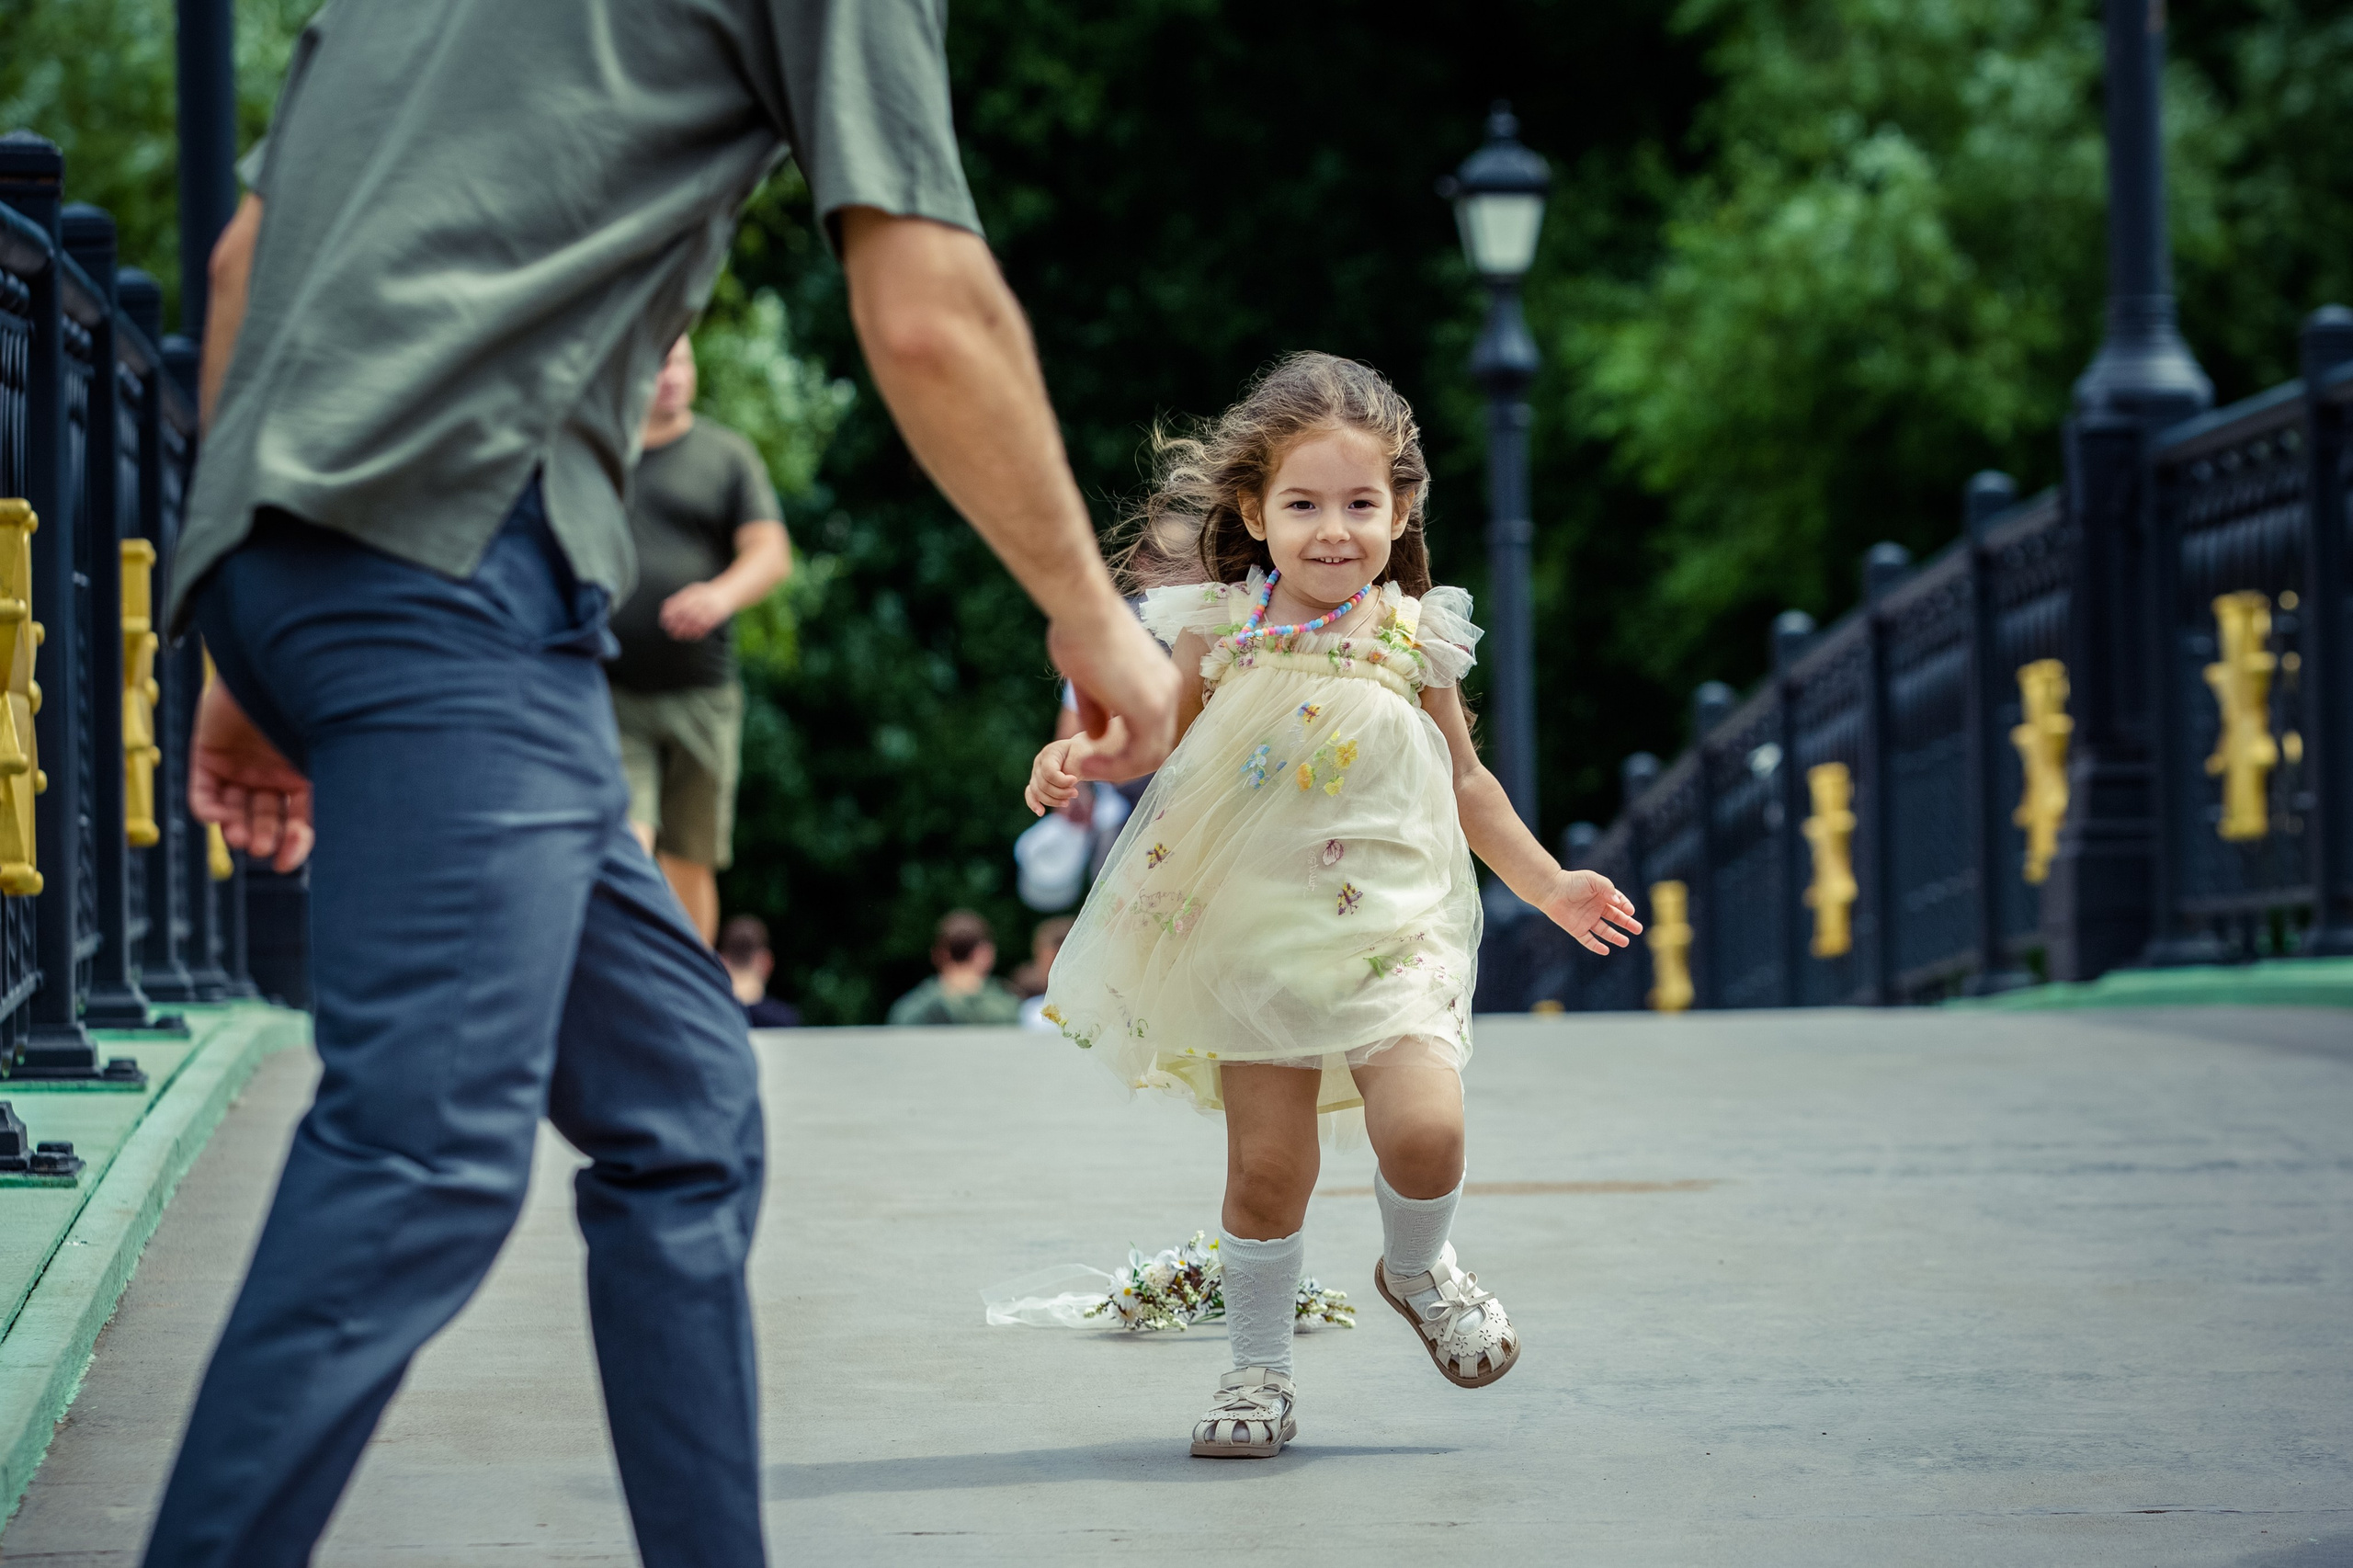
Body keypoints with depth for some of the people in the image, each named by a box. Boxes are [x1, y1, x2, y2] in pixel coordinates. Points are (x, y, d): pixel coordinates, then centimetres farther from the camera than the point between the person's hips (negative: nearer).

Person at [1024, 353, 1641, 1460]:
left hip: (1390, 935, 0)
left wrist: (1549, 886, 15)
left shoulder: (1414, 639, 4)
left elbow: (1466, 783, 15)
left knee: (1423, 1129, -18)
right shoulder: (1219, 631, 1)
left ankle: (1417, 1271, 16)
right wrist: (1077, 757, -7)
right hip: (1257, 934, 0)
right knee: (1266, 1165, -2)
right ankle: (1258, 1371, 18)